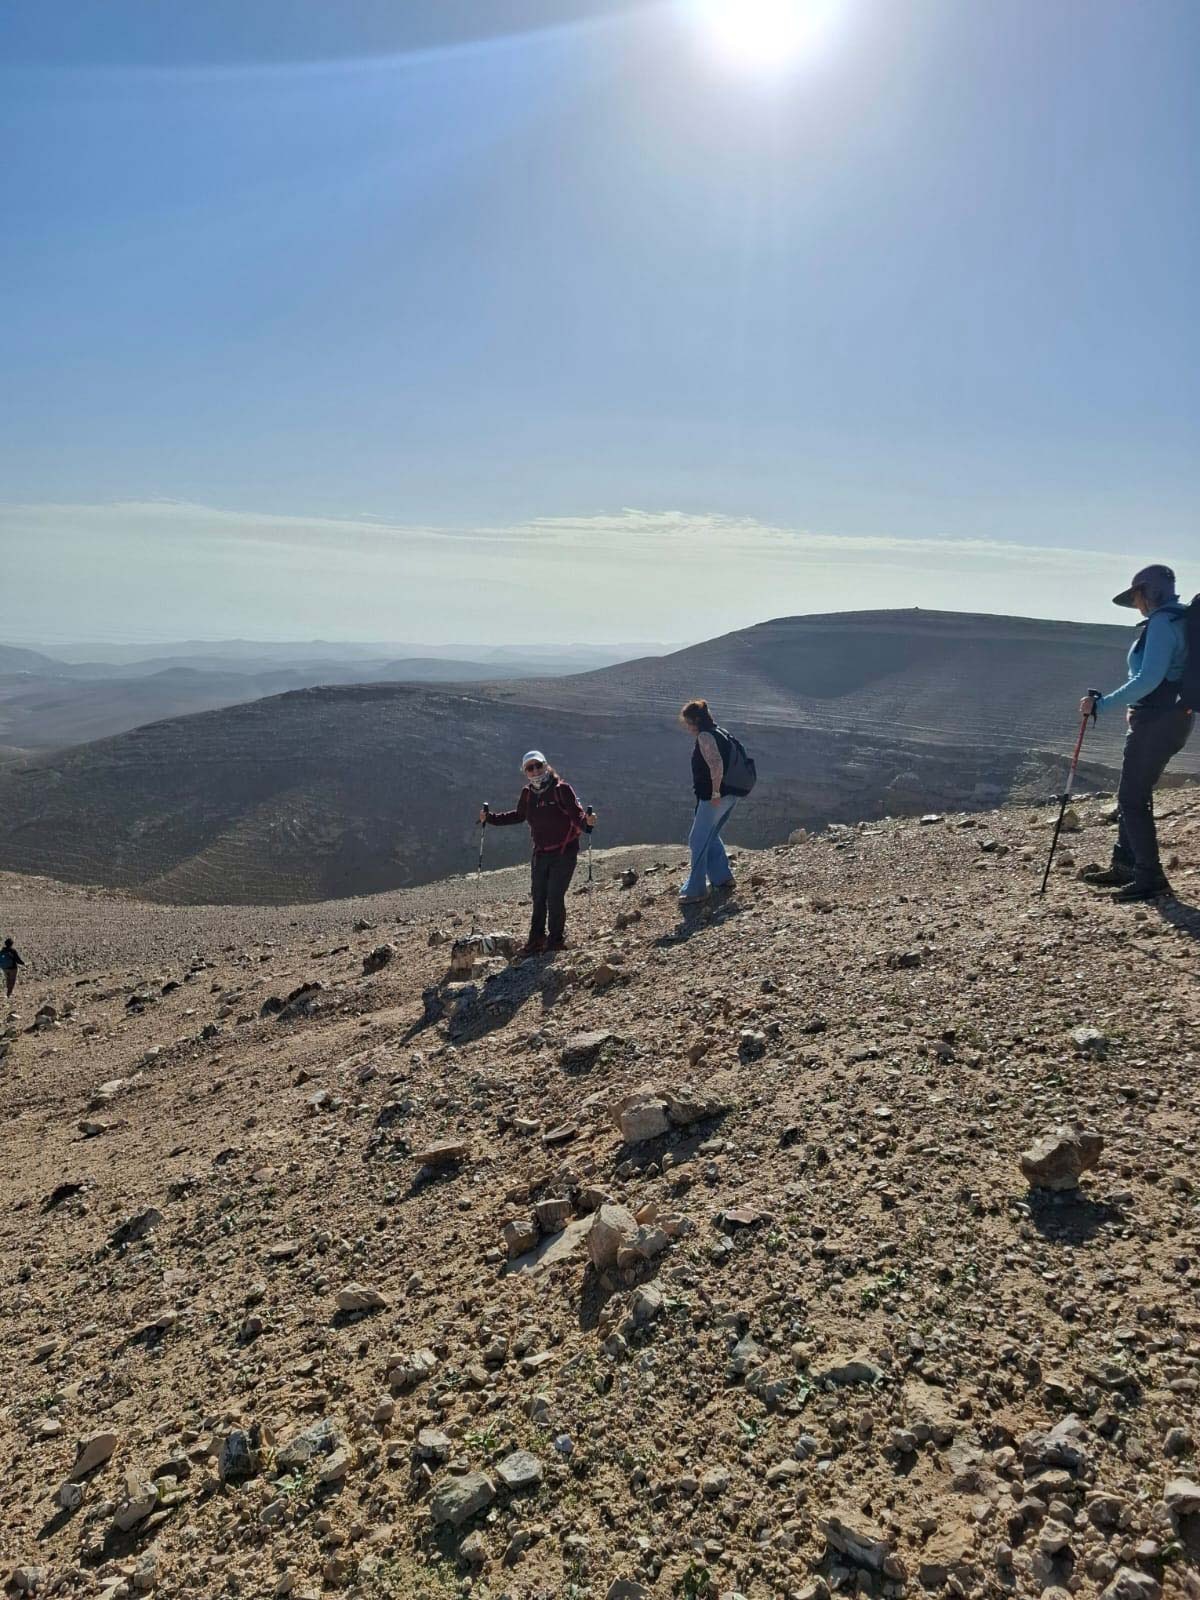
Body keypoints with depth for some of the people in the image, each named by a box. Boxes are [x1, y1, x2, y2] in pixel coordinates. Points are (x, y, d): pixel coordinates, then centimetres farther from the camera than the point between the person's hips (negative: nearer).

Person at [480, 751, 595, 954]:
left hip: (564, 852, -6)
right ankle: (536, 940, 21)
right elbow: (518, 816, 21)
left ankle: (556, 939, 8)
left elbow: (576, 814, -19)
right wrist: (490, 818, 16)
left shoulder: (561, 789, -13)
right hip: (541, 853, 6)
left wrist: (586, 822, -41)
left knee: (554, 897, -8)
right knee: (538, 897, 9)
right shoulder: (527, 793, 5)